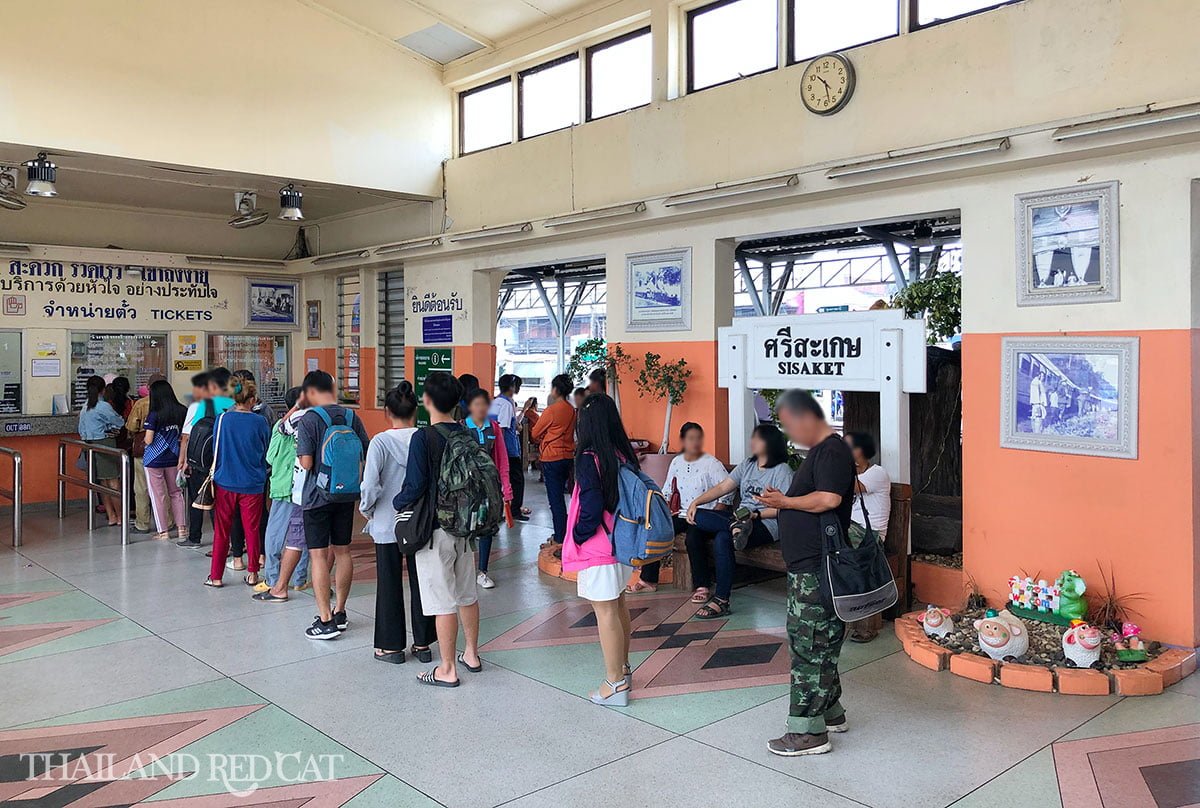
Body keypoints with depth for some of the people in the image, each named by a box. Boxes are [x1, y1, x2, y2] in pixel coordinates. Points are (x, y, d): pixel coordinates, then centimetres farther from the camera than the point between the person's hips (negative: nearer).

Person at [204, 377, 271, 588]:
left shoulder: (223, 418, -6)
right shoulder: (260, 422, -7)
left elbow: (215, 450, 5)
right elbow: (267, 451, 6)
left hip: (225, 482, 1)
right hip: (252, 484, 0)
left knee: (221, 530, 10)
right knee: (252, 529, 10)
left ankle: (215, 576, 15)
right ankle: (253, 574, 18)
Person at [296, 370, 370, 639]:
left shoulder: (309, 420, -12)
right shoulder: (352, 417, 2)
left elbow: (306, 463, -17)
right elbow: (366, 454, 5)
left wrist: (300, 454, 5)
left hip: (317, 495, -5)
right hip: (346, 495, 5)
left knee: (318, 555, 0)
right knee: (342, 551, 14)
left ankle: (326, 620, 0)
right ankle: (340, 613, 25)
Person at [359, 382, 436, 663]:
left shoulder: (381, 442, -15)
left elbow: (371, 486, -18)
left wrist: (366, 509, 0)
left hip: (388, 524, -3)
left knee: (389, 584, 10)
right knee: (420, 582, 13)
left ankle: (391, 646, 19)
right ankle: (422, 643, 22)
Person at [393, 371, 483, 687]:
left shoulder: (423, 437, -17)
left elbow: (415, 486, -19)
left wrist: (398, 503, 0)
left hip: (435, 530, -6)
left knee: (443, 602, 1)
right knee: (467, 594, 19)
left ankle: (447, 670, 11)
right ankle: (471, 655, 32)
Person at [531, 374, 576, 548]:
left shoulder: (551, 410, -15)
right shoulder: (571, 410, 6)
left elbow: (535, 433, -4)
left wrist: (542, 441, 15)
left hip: (552, 458, -7)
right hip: (568, 456, 7)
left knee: (555, 499, -3)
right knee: (560, 497, 16)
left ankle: (560, 539, -1)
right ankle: (560, 535, 22)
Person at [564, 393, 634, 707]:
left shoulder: (589, 459, -18)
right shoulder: (624, 454, 2)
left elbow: (592, 507, -21)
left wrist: (578, 537, -6)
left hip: (598, 549, -8)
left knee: (605, 612, 1)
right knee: (618, 604, 21)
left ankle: (615, 684, 9)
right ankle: (623, 667, 35)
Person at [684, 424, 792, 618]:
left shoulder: (782, 471, -4)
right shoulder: (748, 464, 18)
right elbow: (722, 488, 13)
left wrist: (755, 514, -22)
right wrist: (696, 502, 0)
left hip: (765, 524, -8)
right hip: (739, 515, 8)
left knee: (722, 538, -36)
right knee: (694, 530, -14)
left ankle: (721, 601, -31)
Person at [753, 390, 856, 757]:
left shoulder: (833, 451, -15)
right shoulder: (819, 450, 16)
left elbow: (828, 499, -29)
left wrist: (784, 501, -16)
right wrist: (781, 502, 6)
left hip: (817, 571, -11)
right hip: (808, 566, 11)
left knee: (809, 644, -5)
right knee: (819, 643, 18)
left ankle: (809, 731, 3)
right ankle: (830, 712, 31)